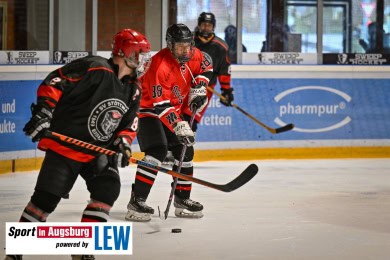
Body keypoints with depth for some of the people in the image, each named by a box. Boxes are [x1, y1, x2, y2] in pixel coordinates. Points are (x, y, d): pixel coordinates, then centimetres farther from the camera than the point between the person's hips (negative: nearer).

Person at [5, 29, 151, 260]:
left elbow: (130, 123, 14)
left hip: (98, 152, 7)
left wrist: (123, 143, -4)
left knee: (108, 188, -10)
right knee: (47, 197, -7)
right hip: (64, 145, -7)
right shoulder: (94, 68, -17)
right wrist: (43, 112, -24)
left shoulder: (133, 89, 8)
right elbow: (53, 83, -18)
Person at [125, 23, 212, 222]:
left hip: (173, 109, 8)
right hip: (148, 109, -8)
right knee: (157, 151, -25)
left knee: (184, 151, 9)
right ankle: (136, 201, -25)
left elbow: (206, 66, 14)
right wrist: (179, 126, -42)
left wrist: (199, 88, -1)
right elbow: (161, 105, -35)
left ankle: (182, 199, 22)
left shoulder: (192, 55, -9)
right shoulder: (160, 65, -32)